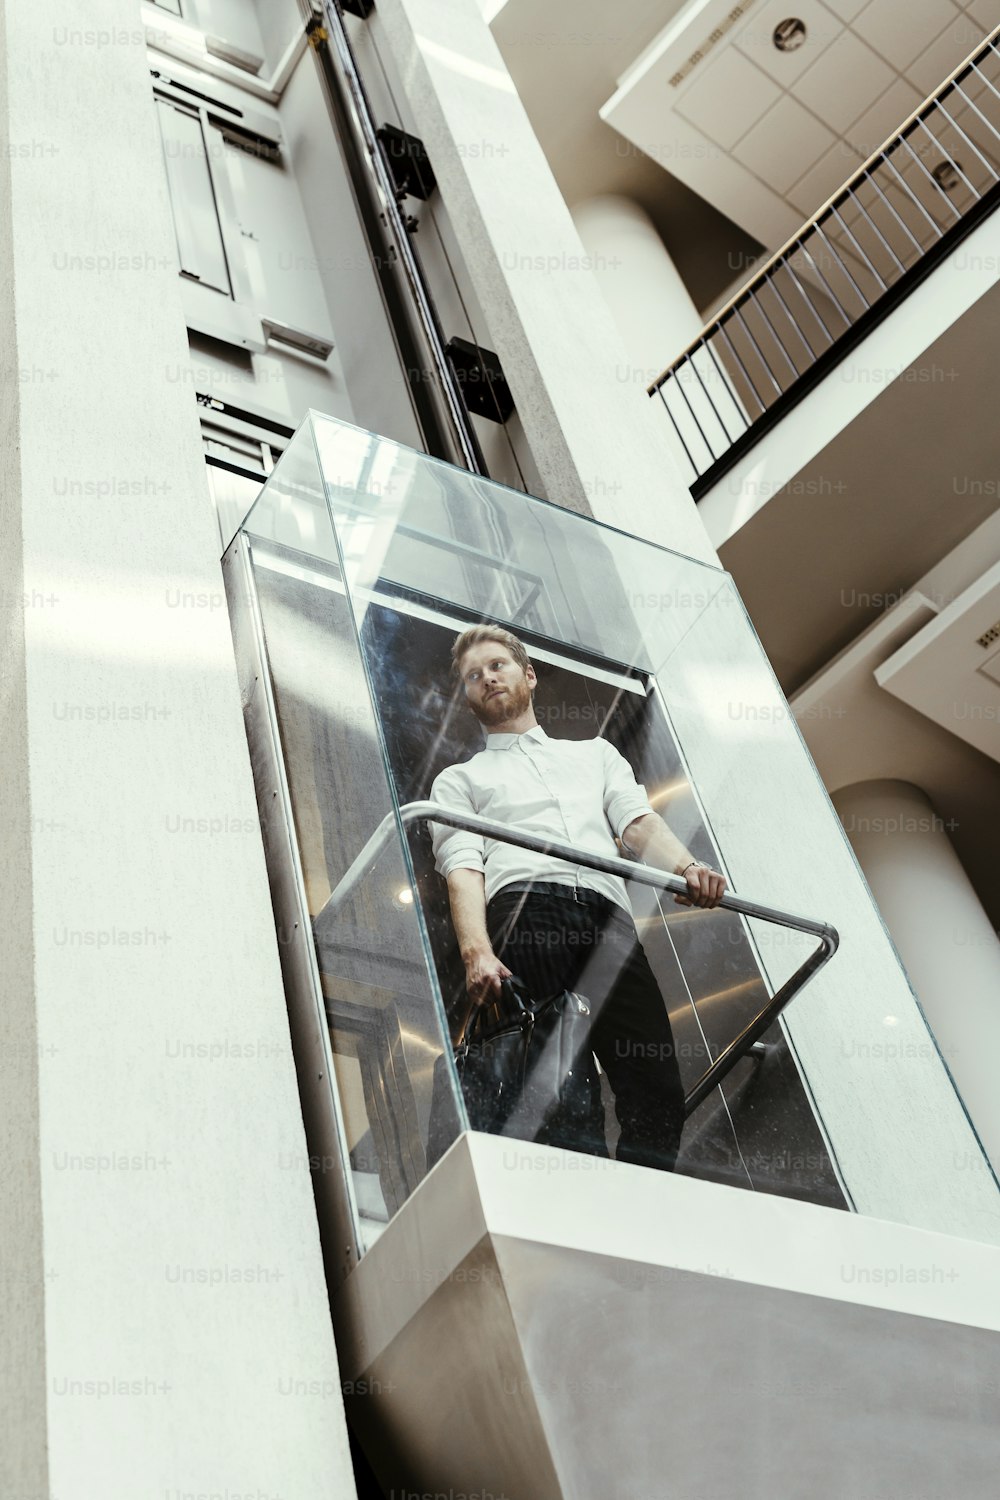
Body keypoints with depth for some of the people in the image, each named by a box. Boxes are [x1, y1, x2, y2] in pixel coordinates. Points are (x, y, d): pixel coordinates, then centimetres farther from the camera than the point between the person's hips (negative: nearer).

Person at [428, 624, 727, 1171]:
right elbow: (462, 869, 11)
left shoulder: (595, 753, 38)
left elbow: (639, 821, 20)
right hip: (524, 902, -2)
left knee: (657, 1092, -16)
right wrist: (476, 951, -10)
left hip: (608, 918, 3)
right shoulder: (459, 780, 30)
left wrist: (687, 867, -5)